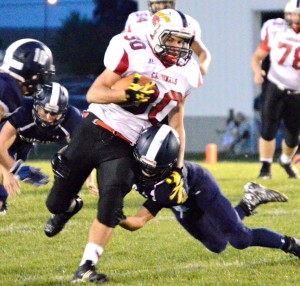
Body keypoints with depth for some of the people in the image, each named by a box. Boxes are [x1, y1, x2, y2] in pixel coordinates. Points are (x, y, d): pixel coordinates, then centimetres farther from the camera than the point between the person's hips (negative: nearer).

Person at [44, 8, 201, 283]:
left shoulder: (185, 75, 3)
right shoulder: (134, 54, -14)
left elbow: (177, 126, 11)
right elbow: (94, 93, -15)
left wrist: (177, 169, 4)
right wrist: (127, 94, -32)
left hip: (123, 147, 3)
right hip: (93, 133, -2)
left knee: (110, 207, -16)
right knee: (56, 203, 8)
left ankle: (87, 267, -6)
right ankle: (69, 208, 45)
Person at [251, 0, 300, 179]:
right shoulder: (275, 31, -7)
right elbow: (258, 56, 2)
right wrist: (257, 70, -18)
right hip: (275, 88, -1)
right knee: (269, 129, -13)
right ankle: (266, 167, -1)